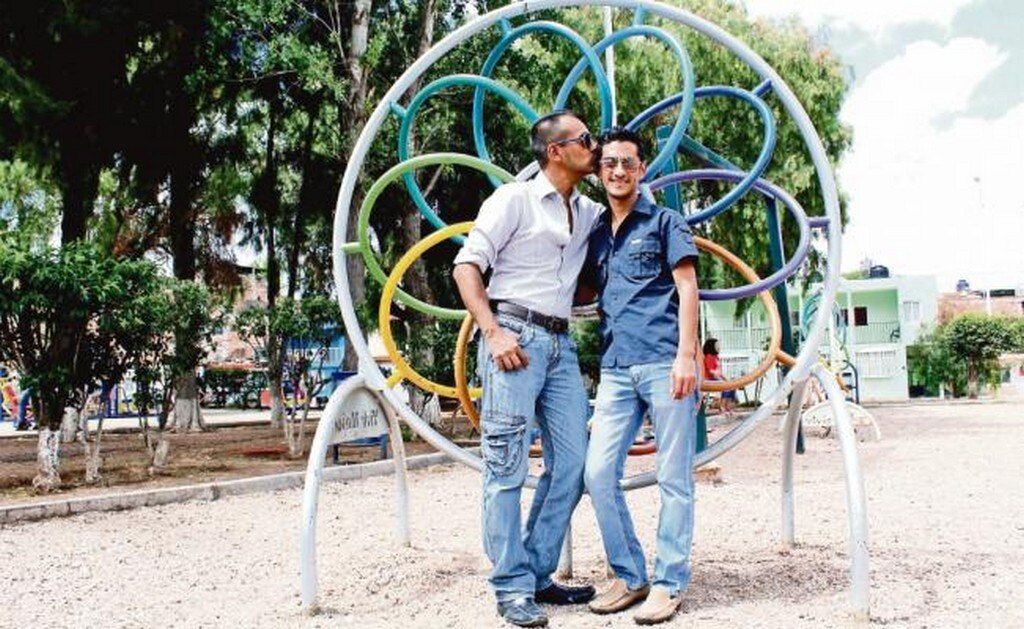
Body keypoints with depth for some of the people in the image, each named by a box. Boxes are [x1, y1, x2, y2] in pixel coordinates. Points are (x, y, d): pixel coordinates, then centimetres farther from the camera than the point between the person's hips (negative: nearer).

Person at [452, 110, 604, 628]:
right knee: (507, 466, -6)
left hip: (560, 343, 7)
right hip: (515, 336, -7)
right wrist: (493, 333, -17)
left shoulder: (587, 213, 18)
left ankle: (538, 575, 17)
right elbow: (467, 265, -7)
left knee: (572, 463, 5)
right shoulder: (515, 199, -1)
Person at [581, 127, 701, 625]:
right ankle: (629, 576, 13)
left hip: (664, 363, -5)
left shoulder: (664, 222, 7)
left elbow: (687, 289, 0)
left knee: (673, 479, 0)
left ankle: (669, 584, 10)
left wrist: (685, 356, -11)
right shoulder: (594, 234, 19)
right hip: (616, 369, 5)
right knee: (598, 474, -1)